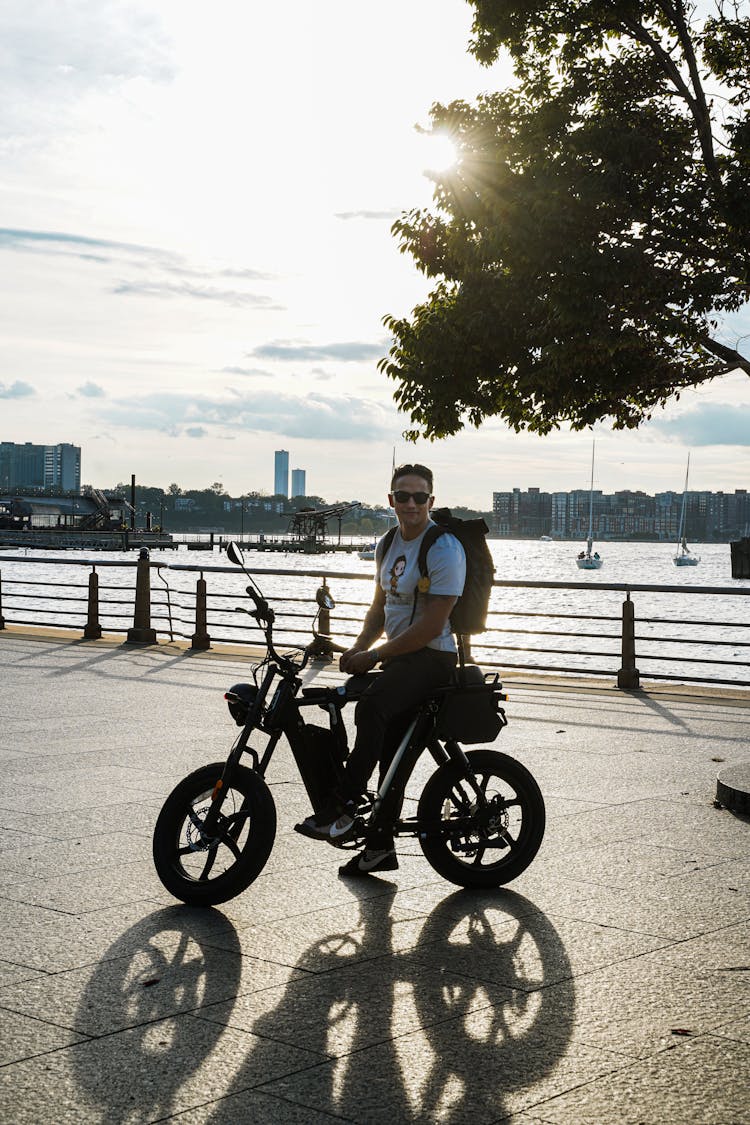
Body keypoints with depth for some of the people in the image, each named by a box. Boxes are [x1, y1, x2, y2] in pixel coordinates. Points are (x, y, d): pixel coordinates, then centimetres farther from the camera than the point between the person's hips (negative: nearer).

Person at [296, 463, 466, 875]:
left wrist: (373, 656, -16)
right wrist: (356, 649, 2)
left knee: (372, 705, -34)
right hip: (397, 656, 9)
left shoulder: (444, 549, -15)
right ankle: (380, 846, 22)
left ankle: (344, 807, -32)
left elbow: (431, 627, -19)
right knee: (388, 751, 11)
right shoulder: (390, 543, 13)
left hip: (431, 657, -9)